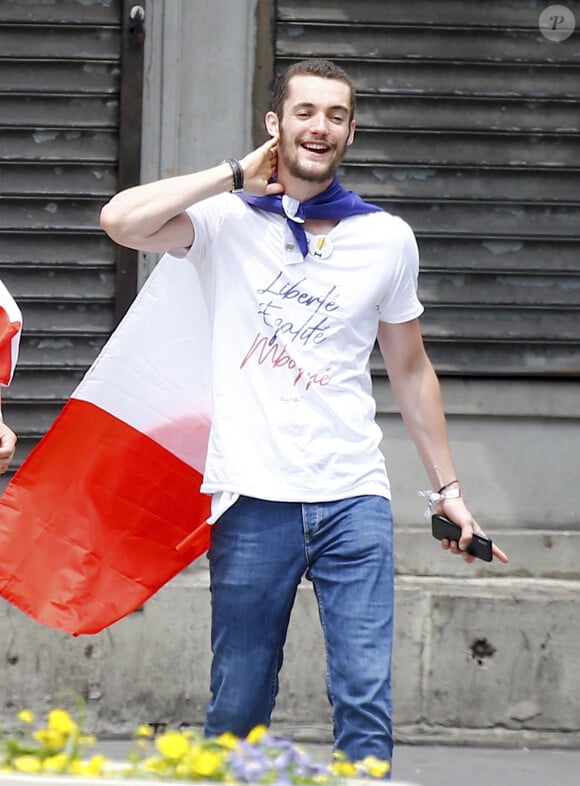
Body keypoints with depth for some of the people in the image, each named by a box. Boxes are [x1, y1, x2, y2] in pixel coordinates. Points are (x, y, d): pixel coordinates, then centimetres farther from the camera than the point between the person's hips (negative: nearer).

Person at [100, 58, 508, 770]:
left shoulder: (387, 238, 10)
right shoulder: (228, 219, 3)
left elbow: (410, 370, 20)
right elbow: (122, 220, -15)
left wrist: (446, 487, 19)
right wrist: (239, 175, -7)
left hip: (354, 497, 1)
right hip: (253, 497, -1)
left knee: (366, 699, -7)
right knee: (238, 708, 3)